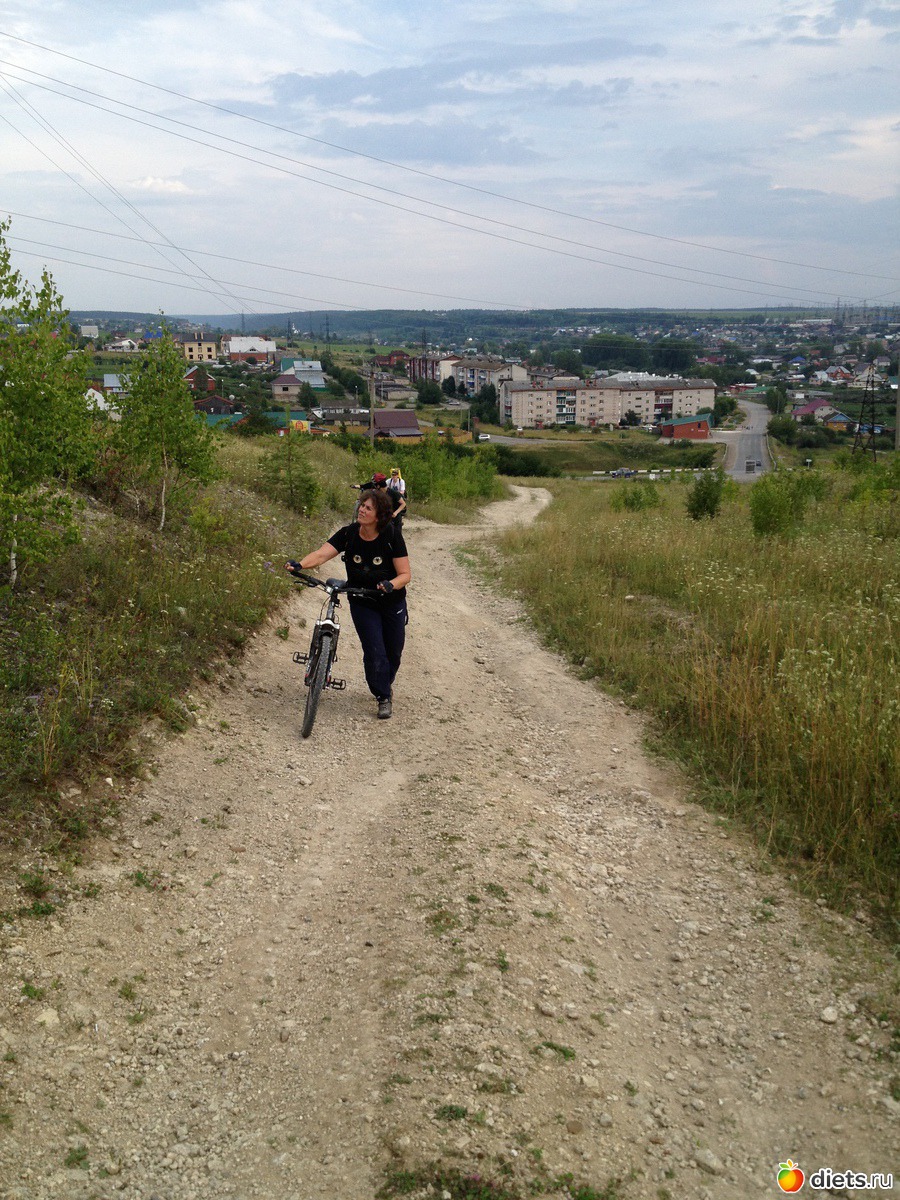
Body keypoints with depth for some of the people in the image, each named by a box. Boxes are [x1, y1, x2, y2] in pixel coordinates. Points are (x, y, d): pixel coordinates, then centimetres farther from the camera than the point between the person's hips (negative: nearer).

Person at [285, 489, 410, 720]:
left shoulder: (391, 536, -19)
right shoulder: (348, 534, -14)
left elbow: (405, 574, -18)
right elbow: (322, 554, -27)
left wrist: (391, 584, -40)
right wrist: (299, 565, -46)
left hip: (392, 603, 0)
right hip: (362, 603, 0)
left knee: (393, 652, 12)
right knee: (374, 651, -9)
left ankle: (386, 684, 45)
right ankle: (383, 697, 13)